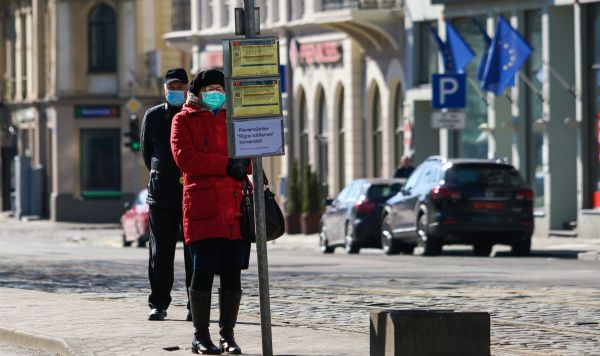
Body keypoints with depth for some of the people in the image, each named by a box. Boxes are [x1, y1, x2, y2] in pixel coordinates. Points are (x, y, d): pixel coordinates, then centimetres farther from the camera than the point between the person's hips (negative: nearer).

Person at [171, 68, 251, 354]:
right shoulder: (184, 120, 7)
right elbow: (185, 158, -7)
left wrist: (243, 163, -6)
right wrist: (225, 164, -12)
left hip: (235, 206, 4)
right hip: (203, 208, -4)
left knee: (232, 273, 4)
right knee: (203, 271, -7)